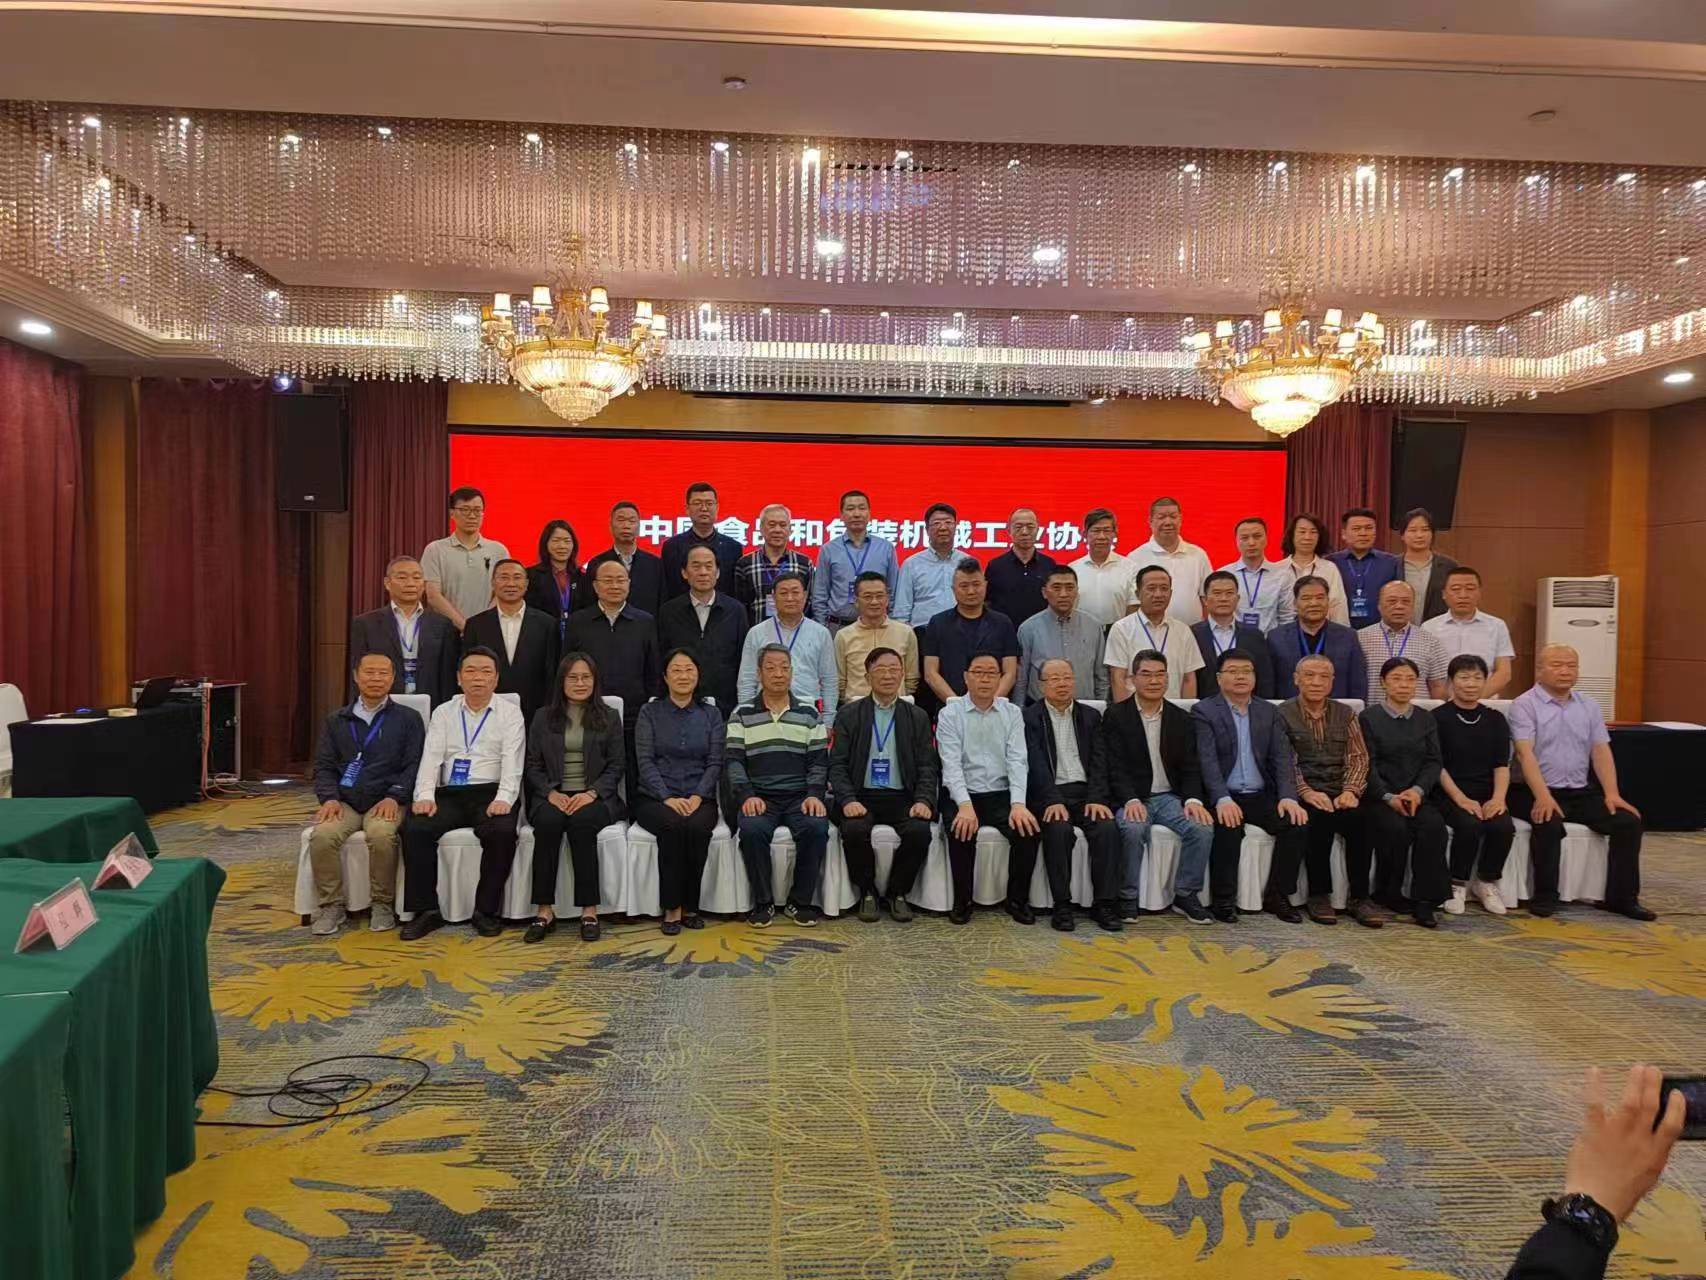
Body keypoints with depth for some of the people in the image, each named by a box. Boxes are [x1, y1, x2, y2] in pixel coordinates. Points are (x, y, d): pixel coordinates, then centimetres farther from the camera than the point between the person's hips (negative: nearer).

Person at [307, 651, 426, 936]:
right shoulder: (336, 721, 18)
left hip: (386, 802, -2)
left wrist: (394, 796, -13)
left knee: (381, 835, -34)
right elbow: (323, 765, 13)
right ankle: (331, 906, -10)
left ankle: (383, 905, -14)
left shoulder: (407, 719, 10)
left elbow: (414, 764, 2)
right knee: (322, 836, -28)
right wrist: (329, 798, -6)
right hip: (344, 802, 2)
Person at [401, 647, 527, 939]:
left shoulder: (510, 713, 7)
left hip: (491, 794, -2)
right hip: (449, 794, 3)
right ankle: (426, 910, -14)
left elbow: (512, 761, -4)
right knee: (414, 829, -25)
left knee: (503, 832, -32)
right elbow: (431, 758, 5)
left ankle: (486, 910, -15)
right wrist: (425, 796, -12)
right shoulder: (444, 713, 15)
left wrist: (503, 799, -21)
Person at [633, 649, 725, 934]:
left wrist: (698, 796, -13)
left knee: (698, 826, -32)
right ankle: (672, 907, -21)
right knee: (673, 825, -33)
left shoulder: (712, 714, 12)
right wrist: (668, 798, -16)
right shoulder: (649, 712, 8)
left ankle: (690, 905, -17)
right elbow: (645, 761, -2)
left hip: (699, 798, 1)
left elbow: (715, 763, 4)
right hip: (655, 798, -1)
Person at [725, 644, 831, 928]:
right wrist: (747, 795, -14)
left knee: (817, 828, -30)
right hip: (759, 797, -1)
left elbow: (819, 761, 8)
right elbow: (733, 760, 1)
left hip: (800, 796, 1)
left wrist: (815, 795, -9)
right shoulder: (742, 715, 10)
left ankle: (800, 901, -10)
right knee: (752, 830, -33)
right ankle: (763, 902, -12)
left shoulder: (809, 714, 13)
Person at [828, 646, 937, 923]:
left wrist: (923, 800, -11)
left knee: (919, 831, -28)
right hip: (861, 796, -1)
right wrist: (848, 800, -15)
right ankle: (867, 892, -5)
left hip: (901, 798, 1)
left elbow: (928, 767, 7)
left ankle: (898, 893, -2)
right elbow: (837, 764, 1)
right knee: (854, 830, -32)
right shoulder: (849, 714, 8)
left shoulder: (918, 717, 12)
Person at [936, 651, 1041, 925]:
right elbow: (951, 764, -10)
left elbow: (1017, 761, -3)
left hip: (1001, 795, 2)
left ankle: (1018, 899, -2)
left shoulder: (1012, 713, 7)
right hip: (962, 795, -2)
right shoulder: (950, 714, 0)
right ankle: (962, 901, -8)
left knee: (1029, 830, -24)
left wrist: (1018, 804, -19)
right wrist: (965, 805, -26)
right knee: (962, 832, -31)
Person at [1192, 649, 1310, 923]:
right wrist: (1223, 799, -27)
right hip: (1224, 798, -4)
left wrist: (1288, 797, -13)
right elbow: (1207, 760, -13)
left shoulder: (1269, 713, 14)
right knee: (1228, 827, -32)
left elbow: (1282, 758, 4)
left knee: (1296, 824, -19)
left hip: (1262, 796, 4)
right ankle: (1223, 900, -15)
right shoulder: (1203, 712, -1)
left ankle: (1277, 896, -3)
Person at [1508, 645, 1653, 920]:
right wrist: (1543, 796, -27)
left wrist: (1612, 794, -7)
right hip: (1538, 792, -6)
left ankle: (1622, 897, 0)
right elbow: (1525, 754, -15)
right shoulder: (1524, 705, -4)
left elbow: (1601, 752, 8)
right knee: (1550, 824, -33)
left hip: (1581, 792, 6)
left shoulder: (1589, 707, 14)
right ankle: (1544, 896, -14)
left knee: (1629, 821, -13)